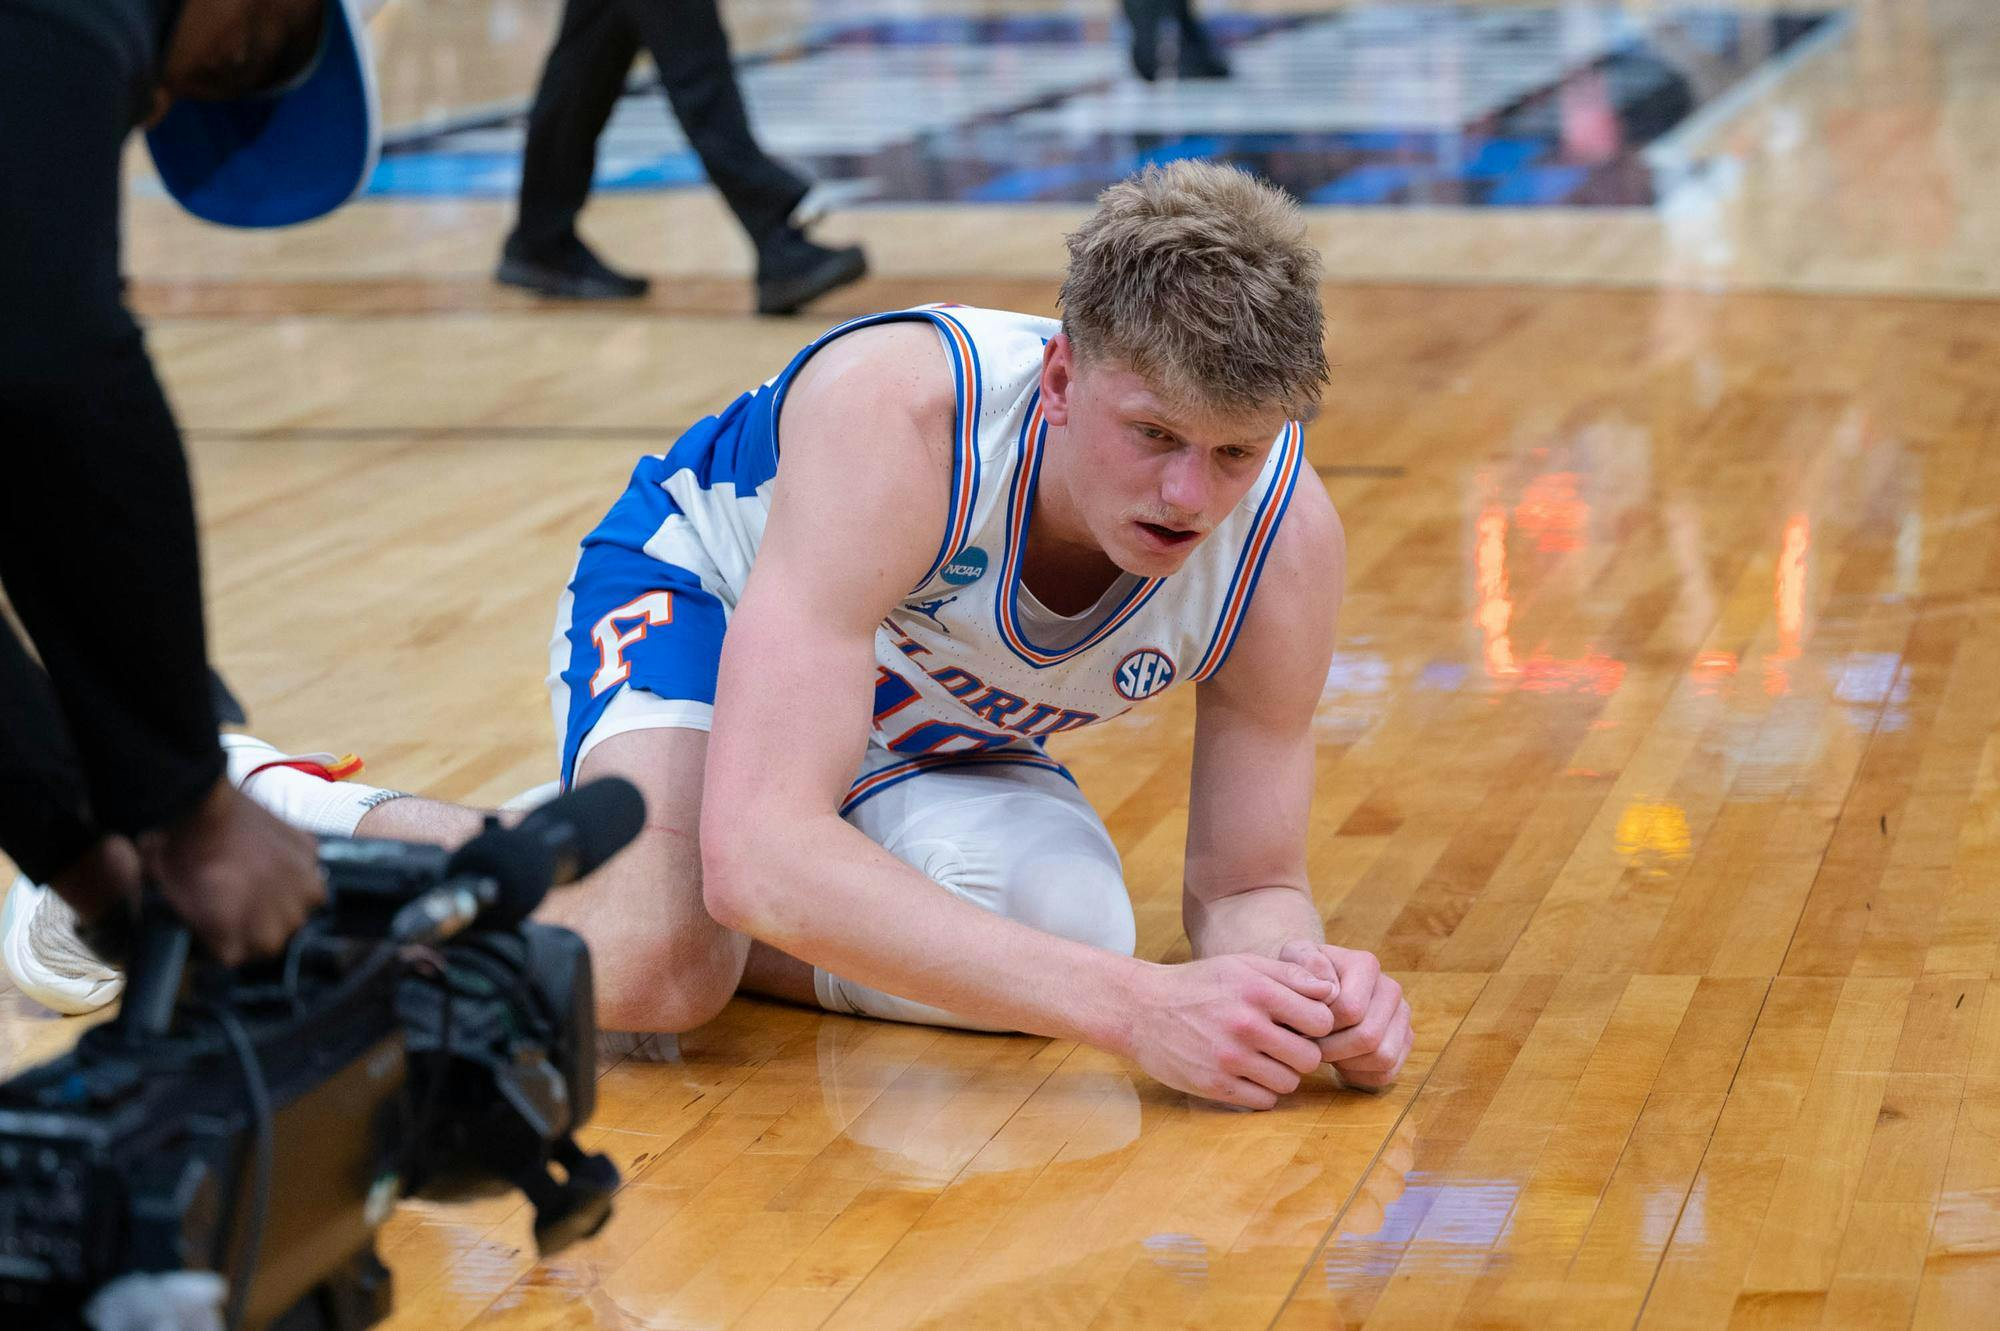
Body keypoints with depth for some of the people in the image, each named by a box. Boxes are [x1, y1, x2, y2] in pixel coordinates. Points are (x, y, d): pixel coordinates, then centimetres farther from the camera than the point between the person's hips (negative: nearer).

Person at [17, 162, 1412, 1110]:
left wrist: (1303, 981, -41)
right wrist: (1135, 1006, -57)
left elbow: (1248, 880, -15)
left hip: (925, 727, 6)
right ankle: (274, 821, -6)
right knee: (653, 961, -35)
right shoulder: (891, 415, -42)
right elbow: (759, 854, -50)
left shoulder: (1286, 535, -28)